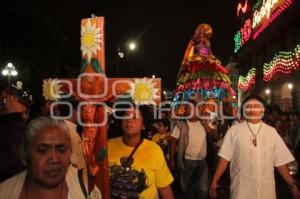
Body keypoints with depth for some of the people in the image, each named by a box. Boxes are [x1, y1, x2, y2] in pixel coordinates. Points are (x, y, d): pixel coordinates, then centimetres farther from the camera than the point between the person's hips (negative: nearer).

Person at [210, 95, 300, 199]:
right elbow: (225, 157, -2)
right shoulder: (234, 130, -1)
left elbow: (280, 160, 5)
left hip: (266, 190, 2)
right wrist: (214, 181, -4)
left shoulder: (271, 131, 5)